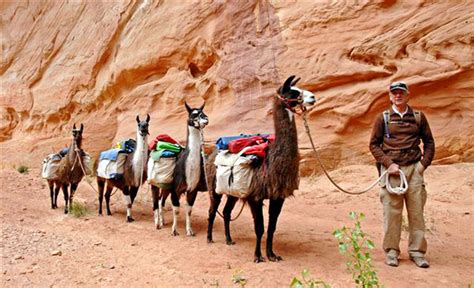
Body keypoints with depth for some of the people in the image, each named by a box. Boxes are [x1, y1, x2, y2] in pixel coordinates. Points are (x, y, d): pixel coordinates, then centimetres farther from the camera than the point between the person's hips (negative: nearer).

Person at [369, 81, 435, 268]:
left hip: (414, 169, 2)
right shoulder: (383, 118, 5)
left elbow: (429, 142, 16)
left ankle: (417, 251, 16)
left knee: (417, 212, 4)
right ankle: (391, 251, 11)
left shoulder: (418, 117, 10)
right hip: (392, 169, -2)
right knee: (391, 212, 1)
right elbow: (374, 144, 4)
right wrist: (388, 163, -7)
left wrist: (424, 163, 3)